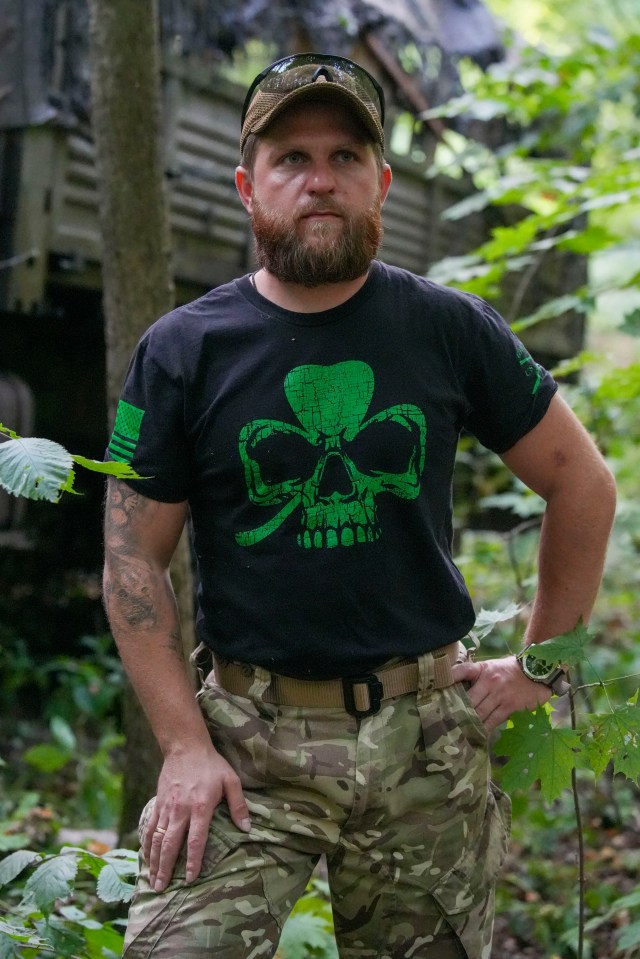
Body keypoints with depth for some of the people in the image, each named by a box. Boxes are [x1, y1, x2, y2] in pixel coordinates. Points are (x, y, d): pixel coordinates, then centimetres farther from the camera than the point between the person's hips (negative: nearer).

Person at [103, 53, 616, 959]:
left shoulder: (450, 330, 0)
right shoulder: (182, 353, -2)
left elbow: (582, 484, 8)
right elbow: (134, 560, -1)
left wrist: (541, 663, 7)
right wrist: (183, 744, -9)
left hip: (425, 736, 1)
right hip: (248, 737, -1)